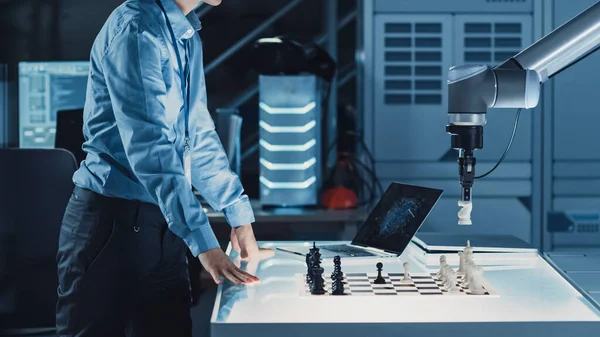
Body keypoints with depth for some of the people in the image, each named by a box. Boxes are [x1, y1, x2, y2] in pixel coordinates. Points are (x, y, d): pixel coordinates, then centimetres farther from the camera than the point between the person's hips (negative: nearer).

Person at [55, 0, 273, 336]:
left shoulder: (188, 35, 12)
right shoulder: (136, 28, -16)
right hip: (114, 220, -8)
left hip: (165, 226, 8)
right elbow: (150, 148, -23)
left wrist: (240, 216, 11)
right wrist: (204, 243, -26)